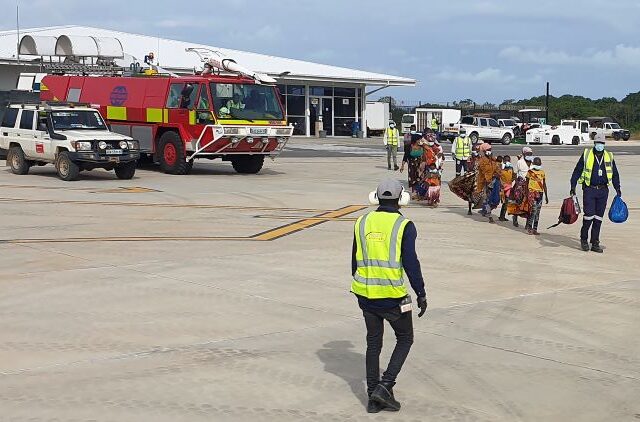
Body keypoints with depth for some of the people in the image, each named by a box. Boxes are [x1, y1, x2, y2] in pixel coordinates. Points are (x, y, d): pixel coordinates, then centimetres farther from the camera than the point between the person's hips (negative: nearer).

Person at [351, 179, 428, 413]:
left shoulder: (362, 223, 5)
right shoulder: (404, 226, -9)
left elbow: (355, 260, 12)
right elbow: (411, 263, -13)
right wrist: (421, 294, -5)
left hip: (366, 295, 5)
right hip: (392, 296, -4)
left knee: (373, 343, 15)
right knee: (405, 339, 15)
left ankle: (373, 398, 18)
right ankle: (385, 386, 2)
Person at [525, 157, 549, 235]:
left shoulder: (542, 172, 11)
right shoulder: (530, 172, 1)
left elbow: (544, 185, 16)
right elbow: (527, 183, 3)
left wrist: (546, 196, 14)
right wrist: (526, 194, -3)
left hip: (540, 193, 4)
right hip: (531, 192, -4)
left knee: (537, 211, 5)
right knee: (533, 210, -14)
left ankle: (535, 229, 10)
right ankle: (529, 227, -6)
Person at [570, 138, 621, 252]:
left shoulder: (609, 157, 10)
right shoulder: (586, 155, 0)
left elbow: (615, 174, 18)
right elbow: (577, 171, 2)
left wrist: (617, 189, 10)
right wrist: (573, 186, -4)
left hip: (603, 191, 3)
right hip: (589, 189, -3)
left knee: (598, 218, 5)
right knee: (589, 215, -10)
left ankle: (595, 243, 11)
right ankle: (584, 239, 10)